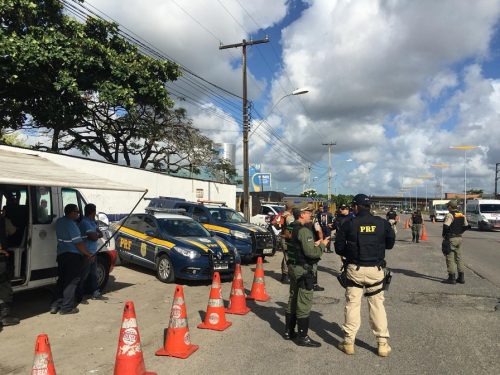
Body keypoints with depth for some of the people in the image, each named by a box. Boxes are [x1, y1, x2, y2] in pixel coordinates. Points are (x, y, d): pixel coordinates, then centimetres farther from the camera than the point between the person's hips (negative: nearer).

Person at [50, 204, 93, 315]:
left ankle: (55, 305, 18)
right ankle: (67, 307, 4)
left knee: (61, 280, 16)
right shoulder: (71, 224, -18)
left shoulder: (59, 221, 8)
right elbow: (78, 243, -18)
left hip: (61, 254, 8)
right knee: (71, 281, 0)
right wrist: (88, 254, -8)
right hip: (73, 256, -8)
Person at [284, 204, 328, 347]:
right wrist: (322, 245, -10)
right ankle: (303, 337, 6)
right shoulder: (304, 230, -20)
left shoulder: (292, 229, 10)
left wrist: (314, 244, 9)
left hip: (293, 267, 10)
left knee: (293, 299, 18)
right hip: (303, 270, -10)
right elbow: (311, 253, -26)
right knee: (304, 303, -2)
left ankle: (289, 331, 28)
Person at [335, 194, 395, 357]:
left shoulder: (349, 224, -8)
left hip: (354, 269, -1)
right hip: (375, 270, 2)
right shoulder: (382, 223, -2)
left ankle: (349, 342, 15)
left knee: (352, 304, 8)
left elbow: (339, 248, -4)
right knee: (377, 304, 12)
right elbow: (390, 243, 9)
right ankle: (382, 343, 16)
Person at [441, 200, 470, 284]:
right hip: (459, 238, 8)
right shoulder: (462, 215, 10)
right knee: (459, 258, 13)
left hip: (451, 239, -8)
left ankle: (452, 278, 0)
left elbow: (445, 226, -25)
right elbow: (466, 226, 16)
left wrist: (444, 235, -10)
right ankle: (461, 278, 16)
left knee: (450, 258, -2)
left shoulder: (450, 215, -15)